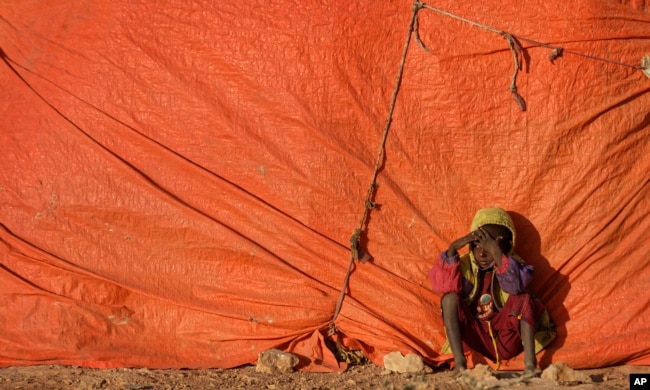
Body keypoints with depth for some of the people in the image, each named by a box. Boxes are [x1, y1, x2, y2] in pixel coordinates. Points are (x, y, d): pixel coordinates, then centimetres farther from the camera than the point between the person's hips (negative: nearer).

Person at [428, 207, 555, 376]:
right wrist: (452, 249, -27)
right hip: (475, 339, 1)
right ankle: (459, 362, -28)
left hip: (505, 341, -1)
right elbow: (443, 285, -19)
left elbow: (516, 285, -30)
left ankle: (530, 363, -30)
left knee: (523, 298, -24)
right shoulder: (465, 265, -1)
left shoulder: (511, 264, -5)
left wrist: (496, 252, -39)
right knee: (450, 297, -20)